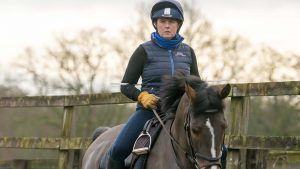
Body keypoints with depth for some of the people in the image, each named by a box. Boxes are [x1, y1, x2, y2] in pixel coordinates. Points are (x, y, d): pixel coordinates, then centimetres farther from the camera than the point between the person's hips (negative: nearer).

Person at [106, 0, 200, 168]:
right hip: (149, 110, -3)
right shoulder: (145, 51, 2)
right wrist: (142, 96, -18)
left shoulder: (187, 52, 12)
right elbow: (126, 85, 2)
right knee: (118, 150, -23)